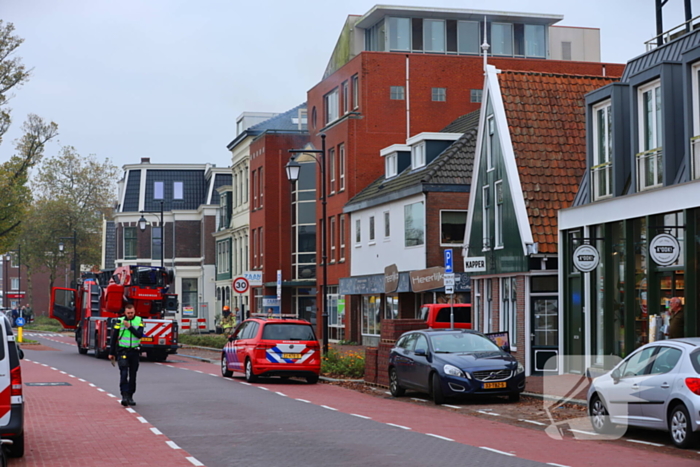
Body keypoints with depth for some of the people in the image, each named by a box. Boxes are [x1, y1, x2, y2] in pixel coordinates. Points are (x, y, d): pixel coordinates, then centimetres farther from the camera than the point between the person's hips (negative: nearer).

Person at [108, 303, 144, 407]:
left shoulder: (139, 321, 4)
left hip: (134, 351, 2)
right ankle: (124, 396, -20)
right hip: (122, 351, -2)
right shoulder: (120, 321, 0)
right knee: (124, 374, -15)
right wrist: (111, 353, 5)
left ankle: (130, 397, 18)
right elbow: (113, 337, 4)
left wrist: (130, 327, -18)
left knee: (132, 375, 8)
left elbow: (140, 335, -9)